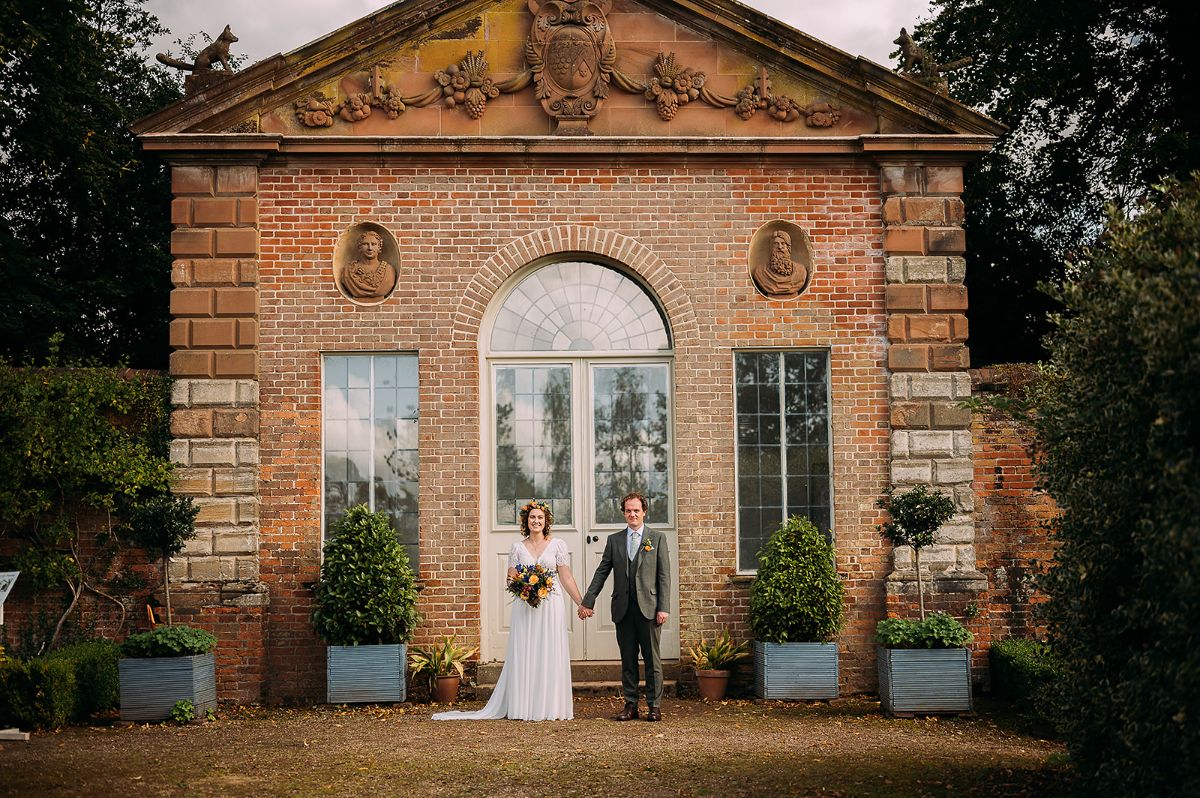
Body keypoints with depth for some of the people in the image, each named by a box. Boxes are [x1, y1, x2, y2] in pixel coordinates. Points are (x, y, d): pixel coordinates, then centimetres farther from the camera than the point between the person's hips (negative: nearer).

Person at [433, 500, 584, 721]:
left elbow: (566, 578, 4)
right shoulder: (517, 548, 9)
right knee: (524, 655, -1)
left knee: (551, 655, -2)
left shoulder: (557, 544, 4)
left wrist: (582, 603, -1)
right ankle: (525, 708, 4)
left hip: (551, 607, -1)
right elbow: (510, 578, 11)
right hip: (524, 608, 1)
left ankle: (552, 708, 5)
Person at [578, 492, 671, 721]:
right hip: (623, 608, 2)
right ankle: (630, 705, 12)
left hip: (649, 608, -2)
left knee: (652, 659, 1)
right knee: (628, 660, 6)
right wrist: (587, 601, 4)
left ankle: (654, 706, 7)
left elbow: (664, 575, 0)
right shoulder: (614, 540, 11)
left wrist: (664, 608, -8)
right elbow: (601, 573, 11)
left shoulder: (657, 538, 4)